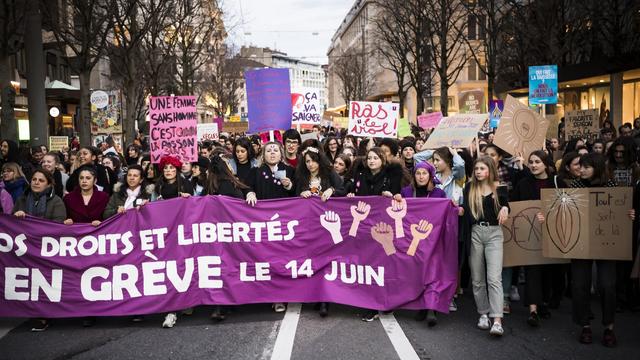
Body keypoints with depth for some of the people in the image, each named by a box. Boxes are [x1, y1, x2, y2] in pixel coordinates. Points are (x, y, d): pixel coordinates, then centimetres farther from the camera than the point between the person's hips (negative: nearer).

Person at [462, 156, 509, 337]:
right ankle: (483, 314, 20)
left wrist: (505, 208, -9)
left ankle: (497, 321, -15)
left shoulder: (499, 188, 2)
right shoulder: (470, 187, 6)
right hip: (474, 232, 3)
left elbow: (505, 205, 12)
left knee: (494, 278, -12)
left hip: (494, 233, -2)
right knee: (477, 279, 7)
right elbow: (465, 209, 4)